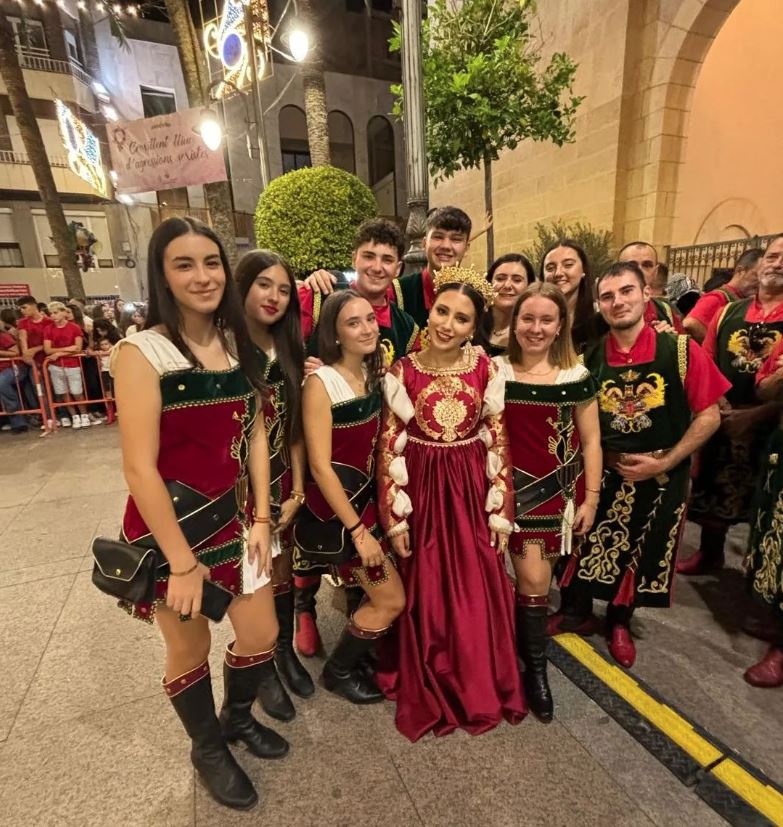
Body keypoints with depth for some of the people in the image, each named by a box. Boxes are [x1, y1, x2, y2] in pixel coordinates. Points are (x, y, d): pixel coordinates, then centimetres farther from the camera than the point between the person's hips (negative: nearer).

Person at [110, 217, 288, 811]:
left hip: (236, 516, 5)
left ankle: (238, 717, 48)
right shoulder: (142, 353, -15)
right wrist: (182, 562, -17)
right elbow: (139, 466, -19)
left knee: (262, 635, 15)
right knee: (190, 647, 15)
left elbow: (255, 434, 3)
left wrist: (262, 518, -3)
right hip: (171, 525, -5)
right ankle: (208, 749, 46)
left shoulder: (239, 344, 3)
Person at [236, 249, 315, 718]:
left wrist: (297, 491, 1)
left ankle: (287, 652, 44)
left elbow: (295, 429, 4)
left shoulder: (289, 352, 5)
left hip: (282, 482, 5)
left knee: (283, 570, 19)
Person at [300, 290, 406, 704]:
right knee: (391, 600, 2)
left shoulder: (374, 373, 3)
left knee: (381, 591, 15)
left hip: (367, 493, 7)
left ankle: (358, 654, 42)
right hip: (336, 502, -7)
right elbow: (320, 467, -21)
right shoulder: (320, 382, -19)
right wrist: (358, 530, -19)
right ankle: (338, 670, 28)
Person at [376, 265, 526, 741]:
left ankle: (481, 689, 38)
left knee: (479, 594, 11)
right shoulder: (403, 371, -6)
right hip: (422, 491, 0)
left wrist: (502, 511, -2)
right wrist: (393, 517, -6)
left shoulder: (485, 368, -4)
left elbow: (499, 442, -1)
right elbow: (390, 447, -4)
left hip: (472, 491, 1)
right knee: (425, 595, 12)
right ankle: (429, 693, 38)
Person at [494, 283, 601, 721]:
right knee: (534, 580, 1)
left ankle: (531, 659, 35)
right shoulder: (494, 371, -3)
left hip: (560, 488, 1)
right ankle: (536, 669, 27)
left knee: (537, 578, 8)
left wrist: (591, 497, 2)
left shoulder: (577, 376, -1)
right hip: (514, 487, -1)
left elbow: (590, 441, 3)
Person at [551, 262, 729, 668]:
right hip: (603, 473, 1)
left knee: (642, 553, 16)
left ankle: (619, 622, 41)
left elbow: (709, 414, -7)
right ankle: (575, 610, 38)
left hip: (663, 477, 0)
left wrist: (664, 462, -14)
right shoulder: (589, 358, -6)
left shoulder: (680, 350, -11)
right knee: (587, 545, 10)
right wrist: (611, 456, -8)